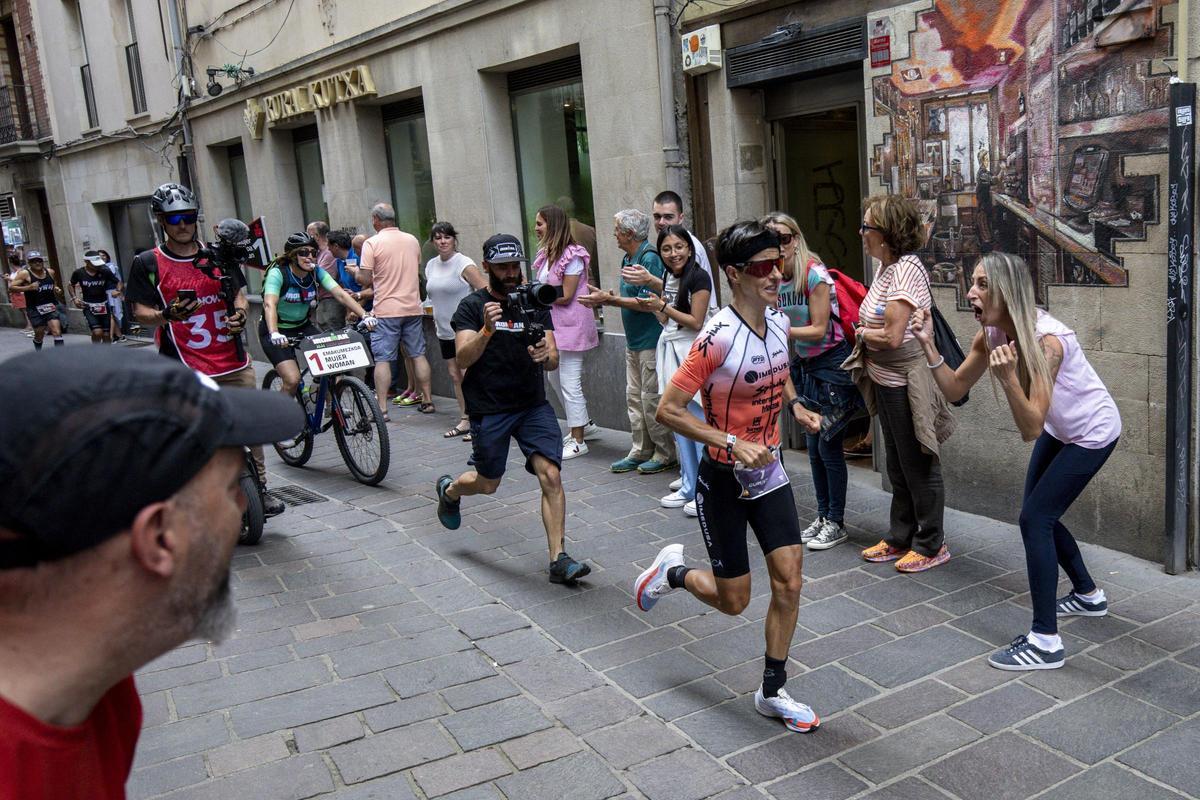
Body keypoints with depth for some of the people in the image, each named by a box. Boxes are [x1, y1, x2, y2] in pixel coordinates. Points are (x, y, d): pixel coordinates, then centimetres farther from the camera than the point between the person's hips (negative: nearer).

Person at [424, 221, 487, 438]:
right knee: (455, 376, 12)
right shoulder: (431, 265, 10)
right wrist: (435, 317, 18)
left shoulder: (464, 263, -12)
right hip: (444, 330, 7)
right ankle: (464, 421, 21)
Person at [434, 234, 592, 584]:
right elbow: (462, 358, -16)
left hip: (534, 404, 3)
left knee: (551, 475, -11)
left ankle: (559, 560, -6)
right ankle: (449, 490, 46)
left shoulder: (535, 304, 5)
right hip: (489, 408, -2)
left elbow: (554, 360, -1)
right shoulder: (472, 306, -4)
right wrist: (487, 331, -33)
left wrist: (545, 356, -25)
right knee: (488, 484, 11)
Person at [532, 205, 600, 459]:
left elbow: (565, 295, -17)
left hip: (570, 325, -9)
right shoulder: (545, 254, 10)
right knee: (554, 377, 18)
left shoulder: (572, 256, -16)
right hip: (553, 324, 9)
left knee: (570, 383, -4)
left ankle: (578, 441, 6)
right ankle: (583, 424, 34)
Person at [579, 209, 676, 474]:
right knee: (634, 398, 12)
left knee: (651, 399, -3)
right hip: (633, 342, 10)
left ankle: (664, 454, 9)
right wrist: (602, 298, 6)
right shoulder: (628, 259, 13)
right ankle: (641, 452, 21)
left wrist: (609, 299, -21)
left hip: (651, 341, -10)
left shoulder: (649, 258, -16)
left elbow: (647, 303, -22)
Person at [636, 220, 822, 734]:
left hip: (769, 472, 6)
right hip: (723, 479, -6)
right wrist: (734, 443, -29)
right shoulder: (718, 338, -24)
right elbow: (668, 410, -23)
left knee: (789, 582, 2)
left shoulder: (780, 322, 0)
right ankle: (673, 572, 35)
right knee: (733, 601, 4)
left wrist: (795, 406, 2)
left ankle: (772, 693, 20)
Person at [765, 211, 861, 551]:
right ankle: (822, 516, 25)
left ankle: (837, 523, 9)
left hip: (833, 364, -7)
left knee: (828, 445, -3)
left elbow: (819, 330, -21)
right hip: (805, 365, 7)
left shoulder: (814, 274, -20)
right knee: (813, 445, 13)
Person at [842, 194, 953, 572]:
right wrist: (865, 334, -6)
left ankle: (932, 545, 19)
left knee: (919, 466, 4)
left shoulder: (906, 269, -20)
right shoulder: (885, 268, 7)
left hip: (907, 383, -9)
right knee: (897, 465, 19)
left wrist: (863, 333, -7)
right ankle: (899, 538, 32)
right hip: (885, 381, 10)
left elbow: (892, 336, -24)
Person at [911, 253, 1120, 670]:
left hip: (1093, 431, -8)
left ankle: (1045, 642, -8)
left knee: (1035, 518, -14)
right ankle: (1088, 595, 40)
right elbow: (955, 388, -11)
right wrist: (929, 346, -24)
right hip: (1059, 430, 8)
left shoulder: (1046, 340, -34)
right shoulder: (992, 334, -12)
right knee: (1039, 514, 16)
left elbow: (1031, 428, -36)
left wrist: (1008, 376, -50)